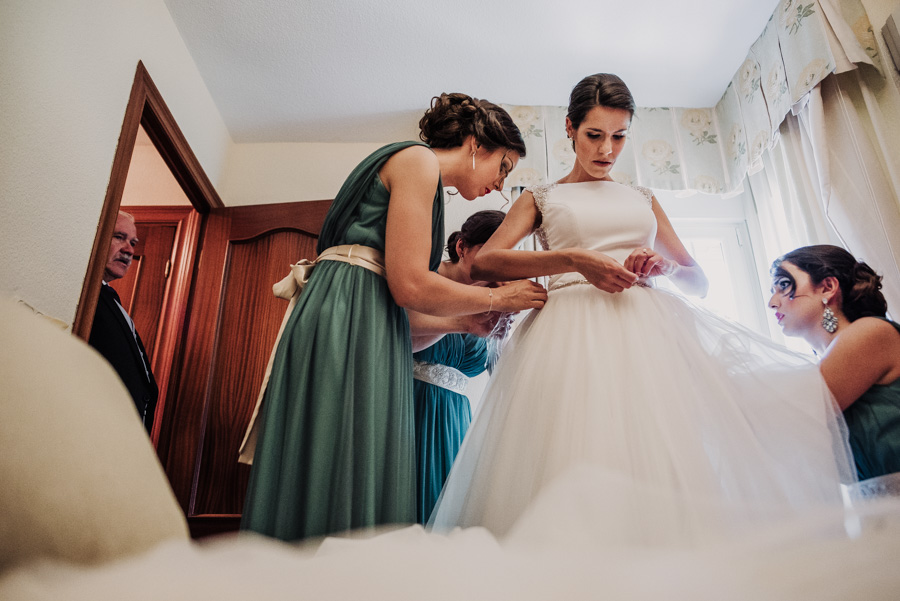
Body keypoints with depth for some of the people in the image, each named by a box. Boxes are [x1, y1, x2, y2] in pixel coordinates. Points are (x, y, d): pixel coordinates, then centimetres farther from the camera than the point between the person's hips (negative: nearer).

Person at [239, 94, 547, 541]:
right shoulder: (418, 159, -1)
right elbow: (409, 285, -14)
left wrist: (465, 321, 18)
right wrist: (497, 298, -1)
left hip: (367, 329, 10)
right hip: (345, 325, -10)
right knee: (336, 496, -7)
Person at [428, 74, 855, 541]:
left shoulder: (643, 200, 29)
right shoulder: (541, 198, 19)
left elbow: (698, 281, 24)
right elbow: (484, 263, -1)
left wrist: (665, 265, -2)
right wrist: (573, 260, -14)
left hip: (648, 326, 4)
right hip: (574, 328, -3)